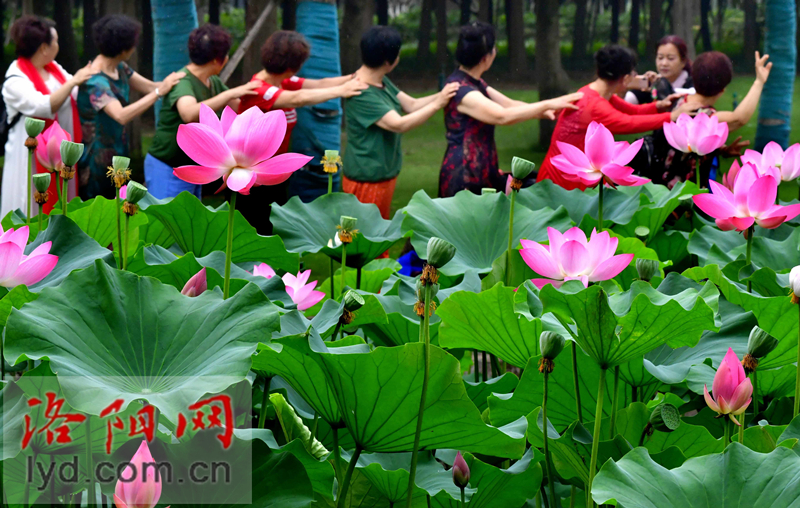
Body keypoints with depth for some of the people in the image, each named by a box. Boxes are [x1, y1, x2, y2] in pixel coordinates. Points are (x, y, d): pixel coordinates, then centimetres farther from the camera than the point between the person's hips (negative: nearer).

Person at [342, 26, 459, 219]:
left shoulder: (383, 82, 7)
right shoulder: (361, 94, -25)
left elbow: (411, 105, 6)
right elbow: (400, 124, -28)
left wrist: (443, 95, -8)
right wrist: (438, 103, -24)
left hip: (384, 173, 10)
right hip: (367, 179, -10)